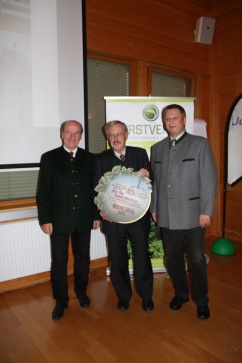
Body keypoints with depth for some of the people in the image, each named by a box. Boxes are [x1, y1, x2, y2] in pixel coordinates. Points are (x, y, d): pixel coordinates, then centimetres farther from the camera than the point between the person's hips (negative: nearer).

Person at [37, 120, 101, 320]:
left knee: (83, 259, 15)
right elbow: (43, 192, -3)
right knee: (59, 262, 6)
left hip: (84, 219, 2)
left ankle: (81, 293, 36)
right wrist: (45, 219, -8)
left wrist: (97, 215, 3)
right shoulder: (49, 158, -1)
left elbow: (95, 189, 6)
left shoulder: (89, 158, 4)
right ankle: (61, 301, 25)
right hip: (59, 220, -2)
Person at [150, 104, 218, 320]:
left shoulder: (200, 144, -1)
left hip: (192, 215, -3)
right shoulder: (157, 148, 11)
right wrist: (154, 208, 9)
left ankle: (201, 301, 29)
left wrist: (206, 211, -10)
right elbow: (155, 181, 12)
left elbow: (209, 179, -6)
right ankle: (181, 294, 36)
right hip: (167, 217, 4)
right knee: (173, 259, 13)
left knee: (197, 261, 6)